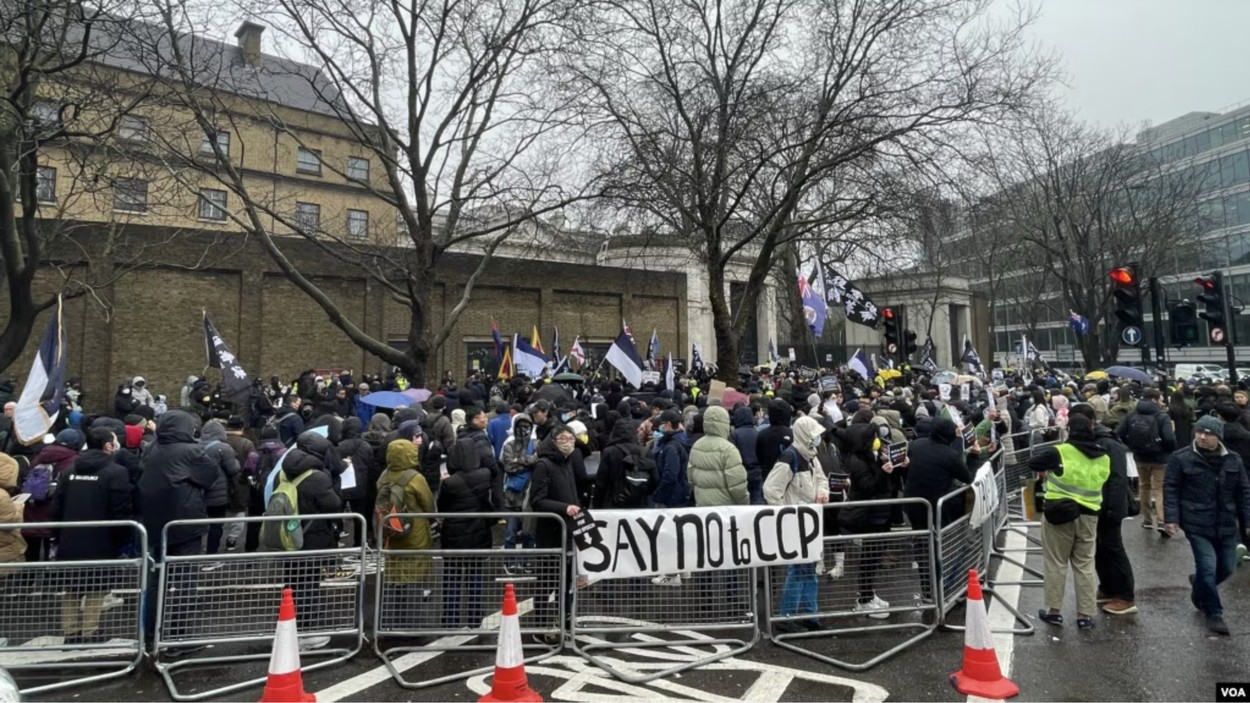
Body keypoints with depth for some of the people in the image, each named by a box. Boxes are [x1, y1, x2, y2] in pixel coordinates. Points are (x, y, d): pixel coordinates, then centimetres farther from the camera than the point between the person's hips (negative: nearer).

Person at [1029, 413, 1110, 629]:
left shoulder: (1060, 452, -12)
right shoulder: (1103, 458, 2)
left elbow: (1033, 462, -1)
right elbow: (1101, 480, 10)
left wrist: (1047, 473, 17)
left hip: (1059, 513, -4)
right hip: (1088, 516, 4)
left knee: (1056, 563, 7)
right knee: (1085, 565, 13)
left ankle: (1054, 610, 13)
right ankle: (1086, 615, 17)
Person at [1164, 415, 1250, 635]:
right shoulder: (1181, 458, -7)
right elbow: (1171, 489, -6)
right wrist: (1171, 517, -13)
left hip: (1226, 525, 5)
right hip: (1197, 524, -4)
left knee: (1226, 568, 13)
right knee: (1208, 568, -8)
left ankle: (1199, 587, 43)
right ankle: (1214, 614, 9)